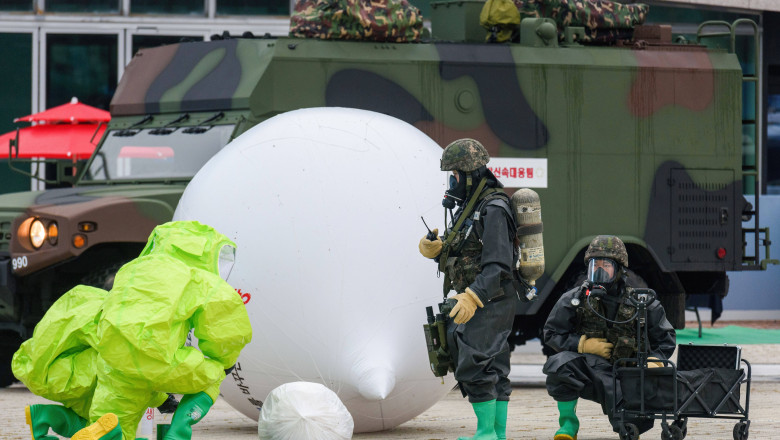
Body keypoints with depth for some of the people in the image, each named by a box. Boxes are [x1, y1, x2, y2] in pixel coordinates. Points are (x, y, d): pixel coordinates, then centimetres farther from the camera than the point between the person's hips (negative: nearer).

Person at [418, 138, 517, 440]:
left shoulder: (493, 210, -16)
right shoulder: (468, 206, 15)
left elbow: (498, 265, -22)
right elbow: (456, 256, 19)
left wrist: (472, 298, -29)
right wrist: (433, 247, -1)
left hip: (490, 302, -10)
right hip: (474, 300, 10)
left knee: (474, 366, -13)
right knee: (493, 369, 9)